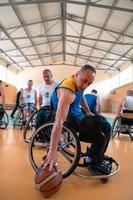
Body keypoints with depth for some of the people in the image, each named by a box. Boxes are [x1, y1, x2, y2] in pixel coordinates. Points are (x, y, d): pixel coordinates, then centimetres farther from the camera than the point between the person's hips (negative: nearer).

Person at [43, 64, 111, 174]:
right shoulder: (67, 92, -34)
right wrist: (53, 151, -48)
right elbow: (59, 121, -44)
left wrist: (88, 112, 18)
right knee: (100, 137, -16)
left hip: (79, 114, 9)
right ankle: (92, 161, 13)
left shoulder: (79, 84, -7)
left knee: (106, 126, 10)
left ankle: (97, 157, 21)